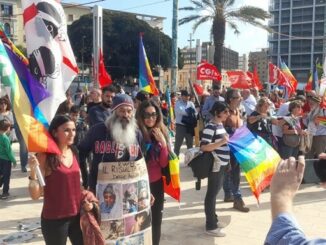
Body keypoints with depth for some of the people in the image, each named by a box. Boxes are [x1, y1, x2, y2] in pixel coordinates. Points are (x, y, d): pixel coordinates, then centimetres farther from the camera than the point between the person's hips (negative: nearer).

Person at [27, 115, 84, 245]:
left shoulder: (73, 153, 4)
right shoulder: (44, 156, -13)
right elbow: (35, 195, -14)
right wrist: (33, 171, -28)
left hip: (77, 215, 5)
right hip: (54, 219, -5)